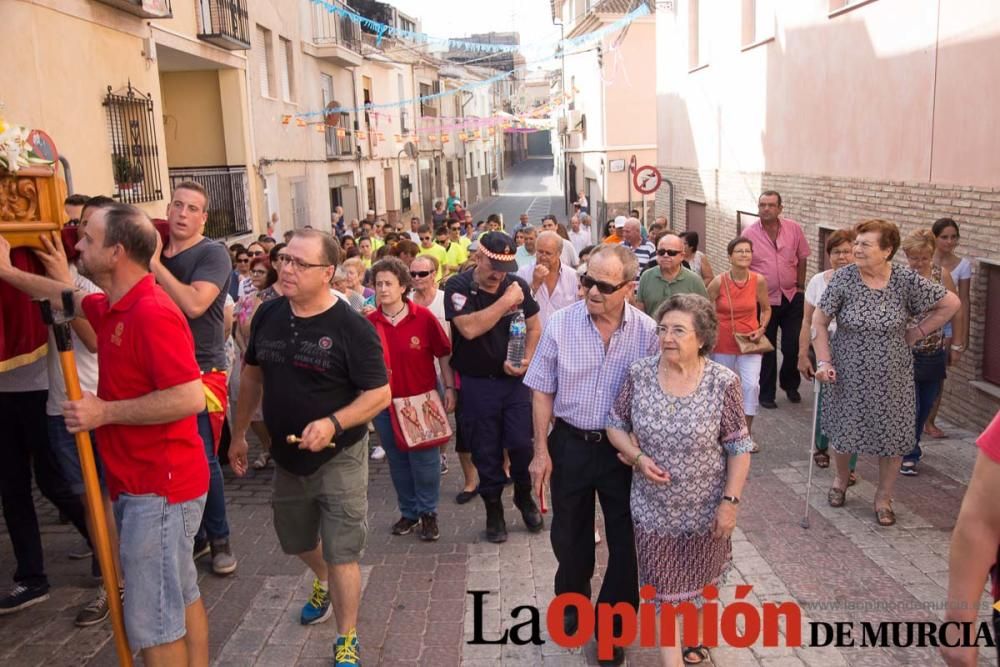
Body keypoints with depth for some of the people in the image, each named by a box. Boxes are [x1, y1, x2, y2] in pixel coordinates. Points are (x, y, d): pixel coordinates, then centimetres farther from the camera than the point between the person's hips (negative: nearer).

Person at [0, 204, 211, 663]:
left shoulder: (152, 314, -23)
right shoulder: (113, 308, 8)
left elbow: (190, 399, -29)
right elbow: (68, 298, 31)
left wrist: (104, 411, -22)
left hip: (158, 488, -10)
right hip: (143, 482, 10)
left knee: (152, 621, 0)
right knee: (181, 597, 20)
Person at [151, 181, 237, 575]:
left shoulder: (212, 254, -9)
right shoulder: (153, 251, 12)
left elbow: (194, 304, -23)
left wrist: (155, 265, -17)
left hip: (202, 371, -6)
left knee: (203, 460, -3)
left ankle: (219, 539, 15)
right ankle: (193, 536, 25)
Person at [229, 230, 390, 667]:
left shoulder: (352, 327, -20)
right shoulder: (268, 315, -3)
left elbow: (379, 394, -19)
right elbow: (253, 375, 11)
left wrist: (333, 424, -33)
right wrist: (238, 433, 15)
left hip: (338, 458, -6)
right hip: (286, 455, 6)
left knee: (341, 554, 0)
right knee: (296, 540, 25)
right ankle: (324, 583, 57)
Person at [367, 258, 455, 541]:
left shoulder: (423, 317, -8)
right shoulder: (368, 323, -4)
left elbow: (443, 354, -2)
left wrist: (450, 387, -7)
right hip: (385, 403, 2)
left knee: (425, 460, 3)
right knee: (397, 461, 14)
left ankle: (428, 513, 21)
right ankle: (408, 512, 30)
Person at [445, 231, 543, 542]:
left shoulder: (517, 285, -2)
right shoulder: (458, 287, -12)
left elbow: (533, 326, 8)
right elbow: (469, 328, -27)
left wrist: (527, 359, -7)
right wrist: (506, 301, -25)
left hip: (514, 380, 2)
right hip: (477, 384, -2)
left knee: (522, 443, 0)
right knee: (486, 451, 7)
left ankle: (524, 495, 28)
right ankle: (493, 508, 27)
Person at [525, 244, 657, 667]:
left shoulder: (647, 332, -12)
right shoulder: (560, 325, -11)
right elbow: (543, 391, -3)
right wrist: (541, 451, -4)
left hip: (624, 448, -1)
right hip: (570, 443, 1)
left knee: (625, 536, 11)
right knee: (569, 533, 18)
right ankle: (572, 604, 44)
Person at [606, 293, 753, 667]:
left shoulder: (723, 383, -17)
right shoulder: (639, 375, -11)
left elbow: (739, 448, -9)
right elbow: (615, 425, 1)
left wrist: (730, 501, -12)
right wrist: (637, 457, -17)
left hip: (705, 509, 0)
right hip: (653, 508, 1)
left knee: (700, 583, 23)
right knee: (663, 591, 8)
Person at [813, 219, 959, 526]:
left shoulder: (906, 280, -11)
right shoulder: (844, 278, -12)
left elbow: (950, 303, -1)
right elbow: (819, 321, -6)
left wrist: (917, 332, -4)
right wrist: (824, 362, -13)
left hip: (891, 378, 0)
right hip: (849, 376, 0)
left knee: (891, 437, 8)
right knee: (844, 431, 12)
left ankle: (884, 497, 28)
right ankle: (841, 478, 41)